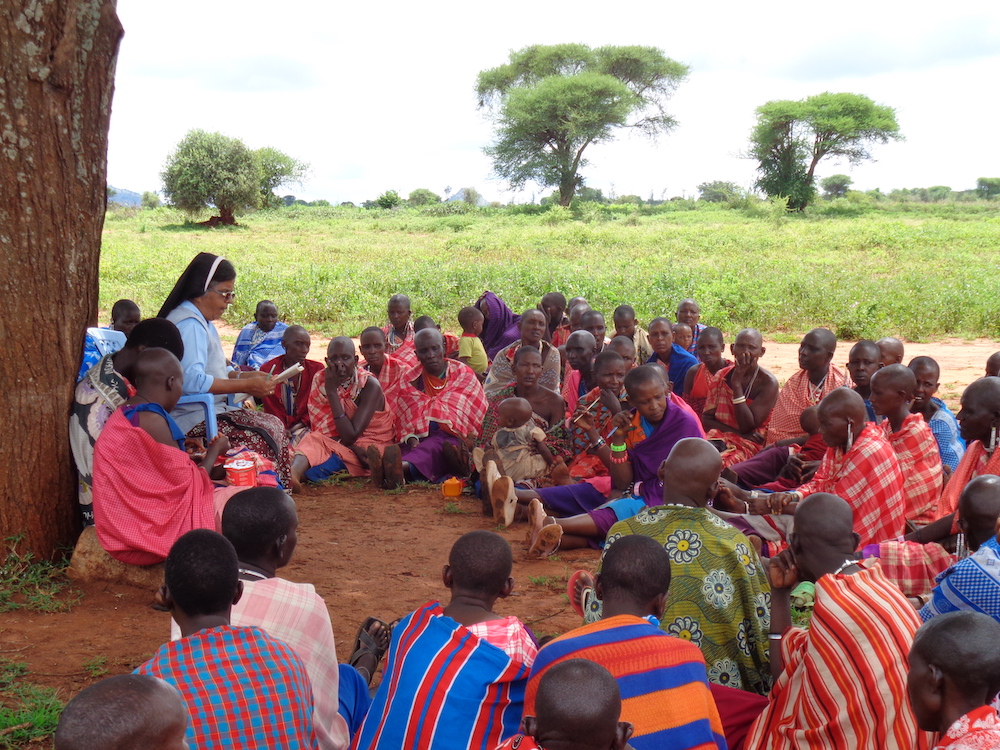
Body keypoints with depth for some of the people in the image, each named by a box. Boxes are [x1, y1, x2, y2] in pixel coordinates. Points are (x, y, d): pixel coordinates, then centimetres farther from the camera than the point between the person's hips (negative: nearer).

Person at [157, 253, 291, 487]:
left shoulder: (201, 322, 18)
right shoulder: (189, 324, -16)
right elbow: (192, 381, -28)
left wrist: (242, 376, 7)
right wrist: (246, 385, -23)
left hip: (208, 410, 11)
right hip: (192, 419, -11)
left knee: (274, 424, 1)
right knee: (260, 436, -23)